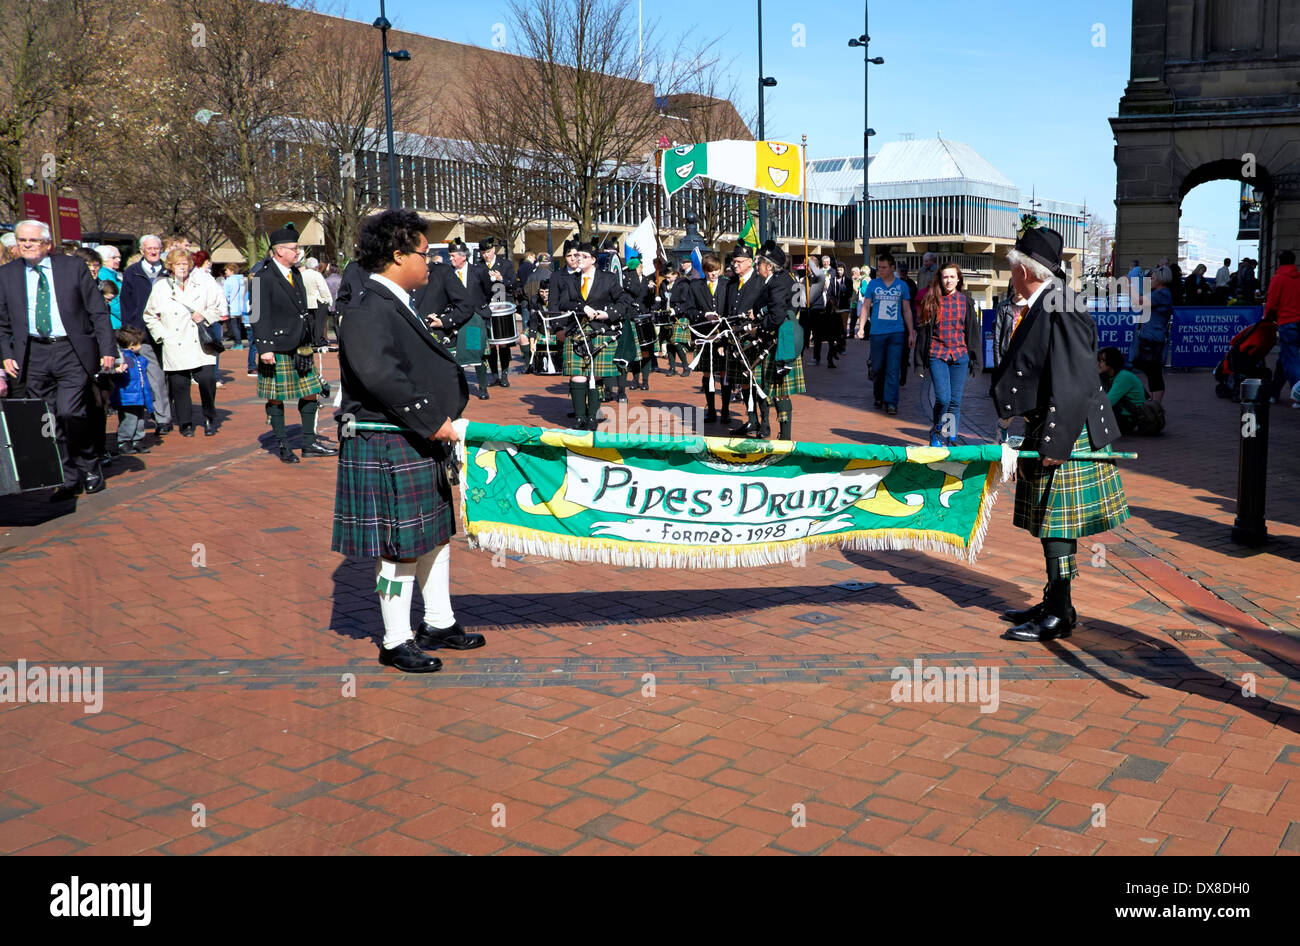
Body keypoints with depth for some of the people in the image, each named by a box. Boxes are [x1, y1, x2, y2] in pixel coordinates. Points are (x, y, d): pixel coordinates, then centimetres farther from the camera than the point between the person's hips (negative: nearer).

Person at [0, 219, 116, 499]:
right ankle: (68, 480, 14)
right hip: (34, 355, 3)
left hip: (72, 352, -3)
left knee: (70, 413, -16)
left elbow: (98, 311, 3)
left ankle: (89, 466, 8)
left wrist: (107, 349, -3)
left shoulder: (74, 267, 2)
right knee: (48, 423, 3)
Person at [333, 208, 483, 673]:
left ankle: (439, 623, 32)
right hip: (387, 449, -10)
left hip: (420, 444, 10)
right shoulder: (368, 312, -18)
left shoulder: (397, 306, 14)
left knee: (436, 530, 18)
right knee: (401, 545, 0)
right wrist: (431, 421, -26)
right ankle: (396, 642, 15)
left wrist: (444, 418, 13)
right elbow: (380, 377, -30)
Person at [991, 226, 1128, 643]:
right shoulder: (1038, 309, 11)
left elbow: (1073, 384, -23)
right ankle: (1053, 603, 26)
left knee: (1057, 523, -2)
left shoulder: (1061, 311, -19)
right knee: (1050, 522, 15)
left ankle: (1060, 616, 7)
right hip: (1043, 430, 9)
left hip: (1065, 434, -9)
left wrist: (1055, 441, -23)